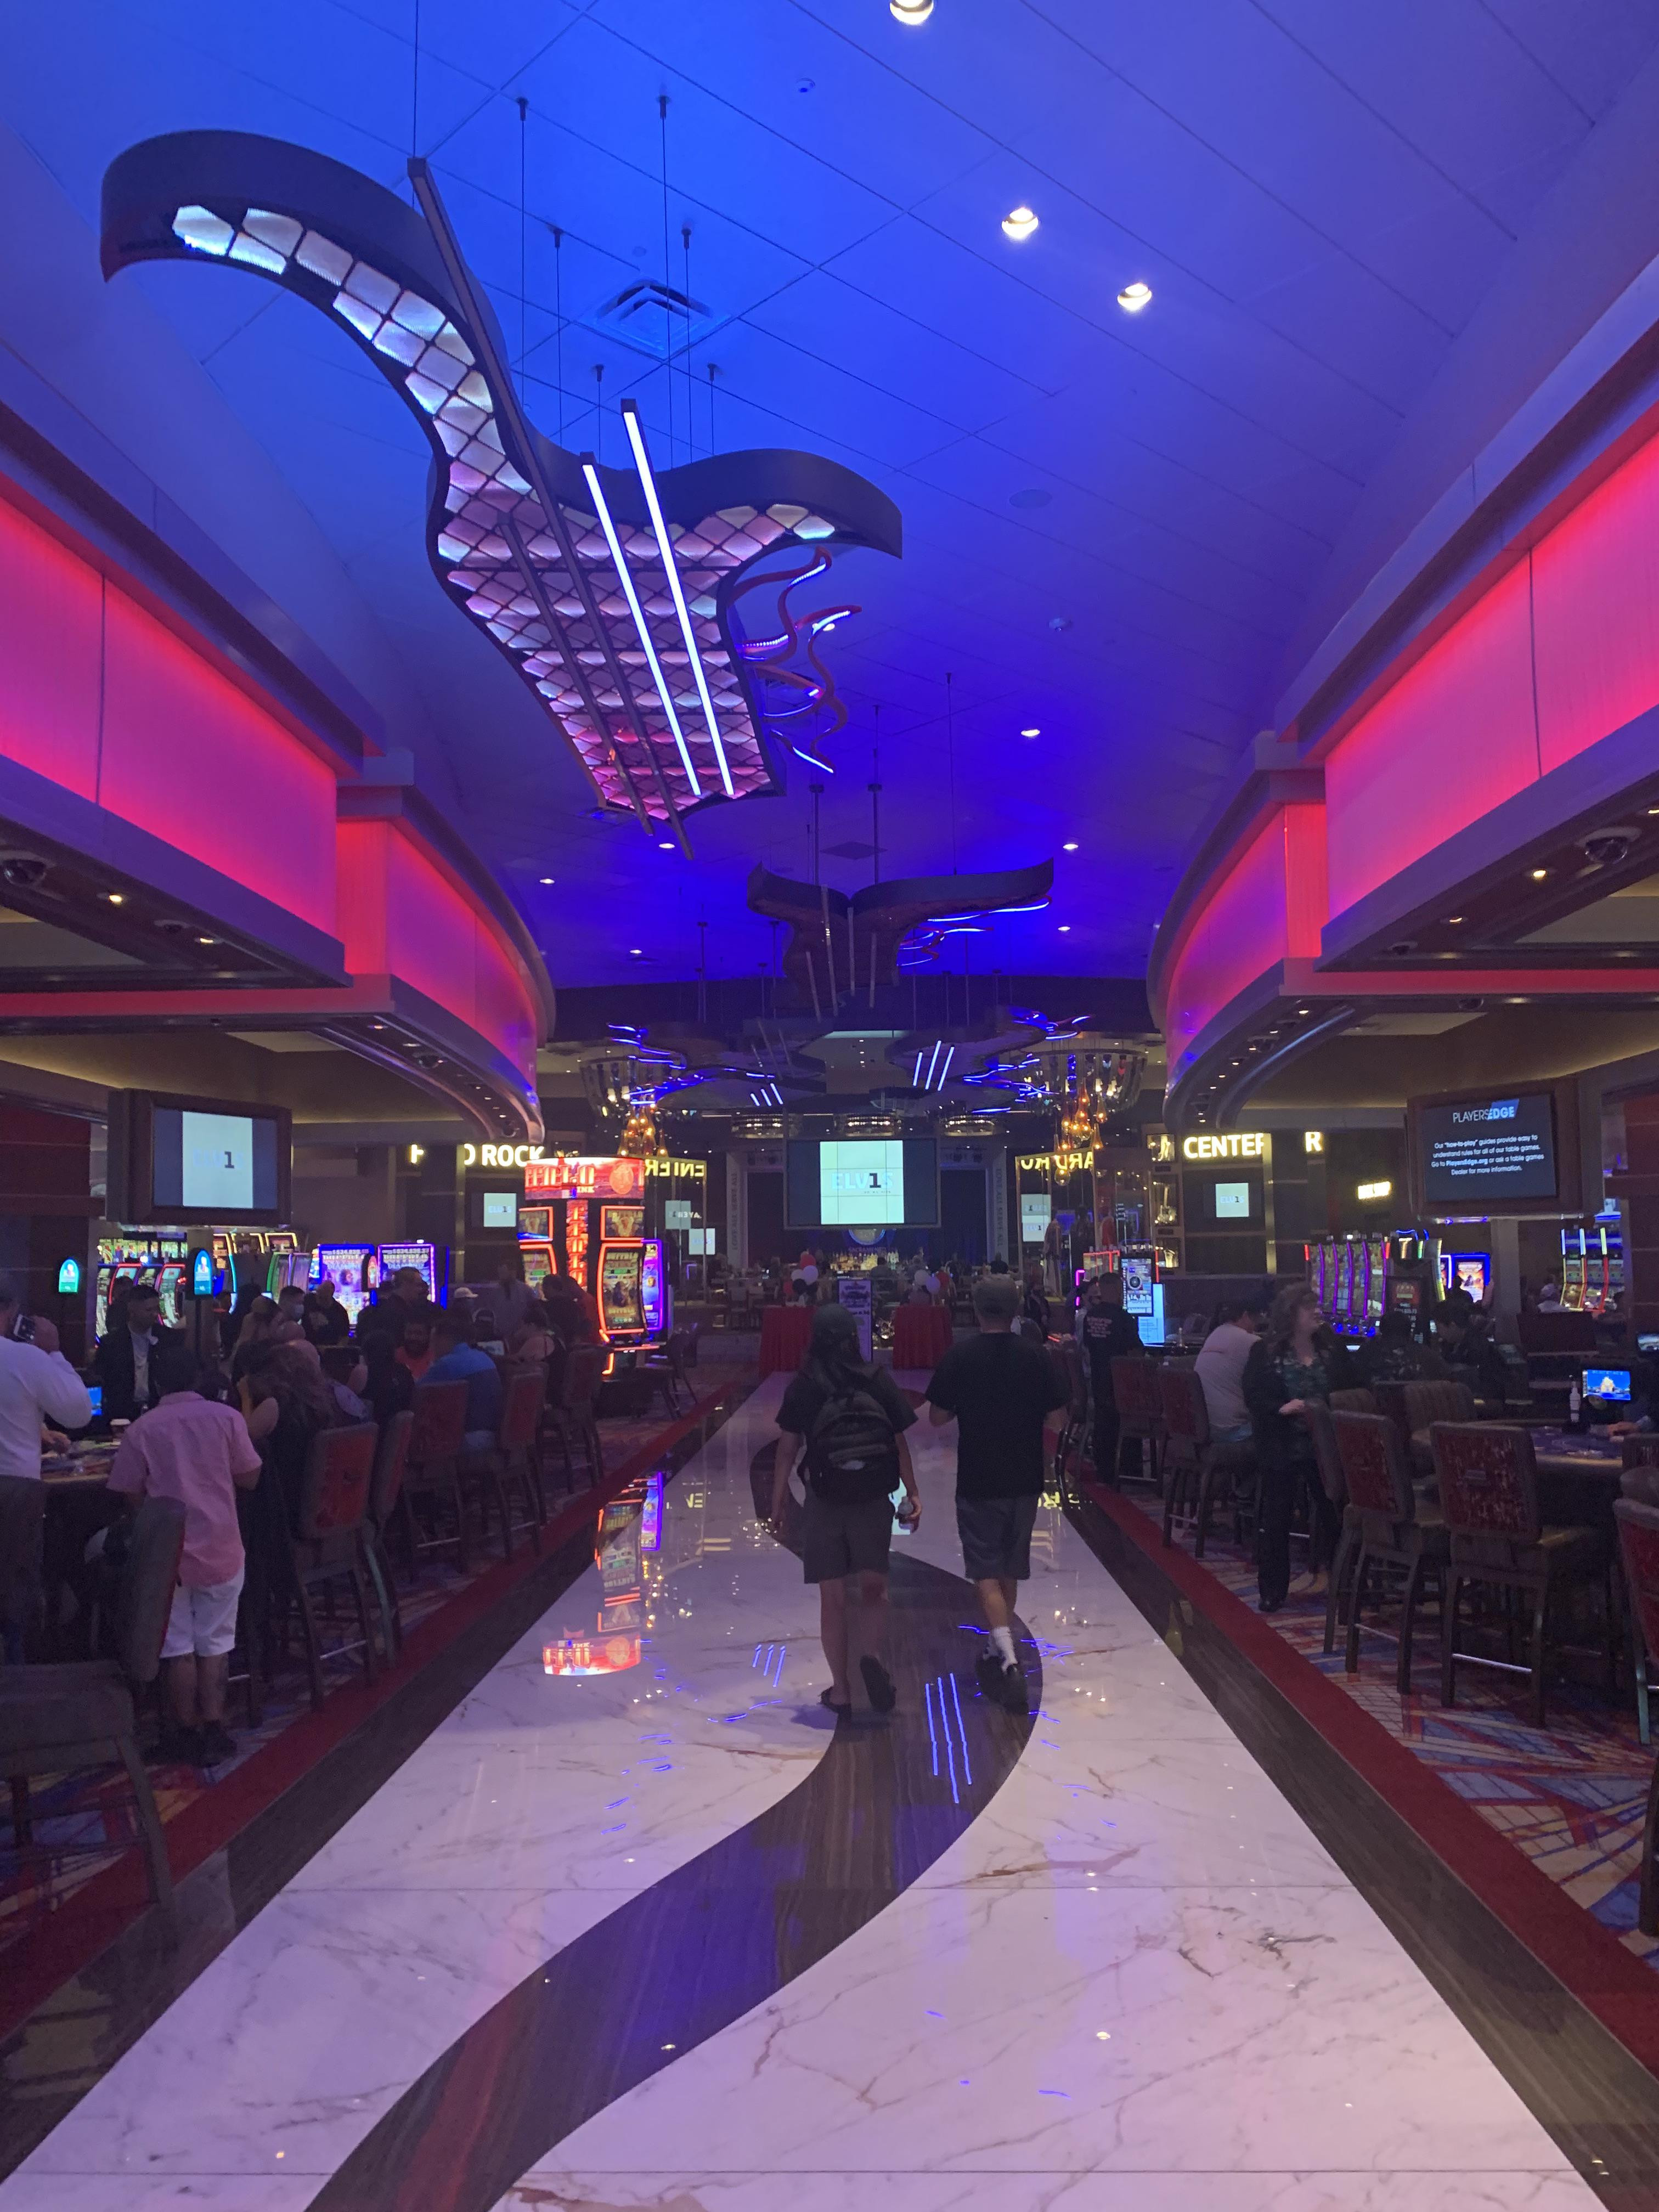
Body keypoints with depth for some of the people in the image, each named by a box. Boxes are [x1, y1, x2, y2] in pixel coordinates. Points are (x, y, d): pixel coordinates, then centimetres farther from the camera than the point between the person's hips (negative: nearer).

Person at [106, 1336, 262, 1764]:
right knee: (214, 1642, 12)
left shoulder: (142, 1430, -6)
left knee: (178, 1646, 10)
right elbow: (249, 1479, -1)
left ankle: (186, 1733, 18)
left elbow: (131, 1495, 0)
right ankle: (214, 1730, 14)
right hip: (220, 1549, 1)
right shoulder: (227, 1418, -6)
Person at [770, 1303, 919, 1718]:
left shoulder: (802, 1389, -3)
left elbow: (787, 1450, -3)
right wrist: (913, 1494, 10)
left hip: (823, 1504, 0)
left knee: (832, 1598, 10)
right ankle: (874, 1656, -12)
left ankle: (840, 1691, 14)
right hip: (874, 1501, 1)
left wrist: (777, 1505, 3)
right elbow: (900, 1445, 1)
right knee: (873, 1589, 14)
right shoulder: (879, 1381, 0)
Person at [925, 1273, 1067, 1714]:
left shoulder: (959, 1357, -11)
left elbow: (937, 1417, -5)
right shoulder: (1038, 1357, -5)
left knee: (987, 1573, 1)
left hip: (978, 1482, -3)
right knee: (1010, 1570, 18)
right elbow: (1056, 1419, -2)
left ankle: (1007, 1660, -14)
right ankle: (999, 1651, 31)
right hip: (1025, 1479, 3)